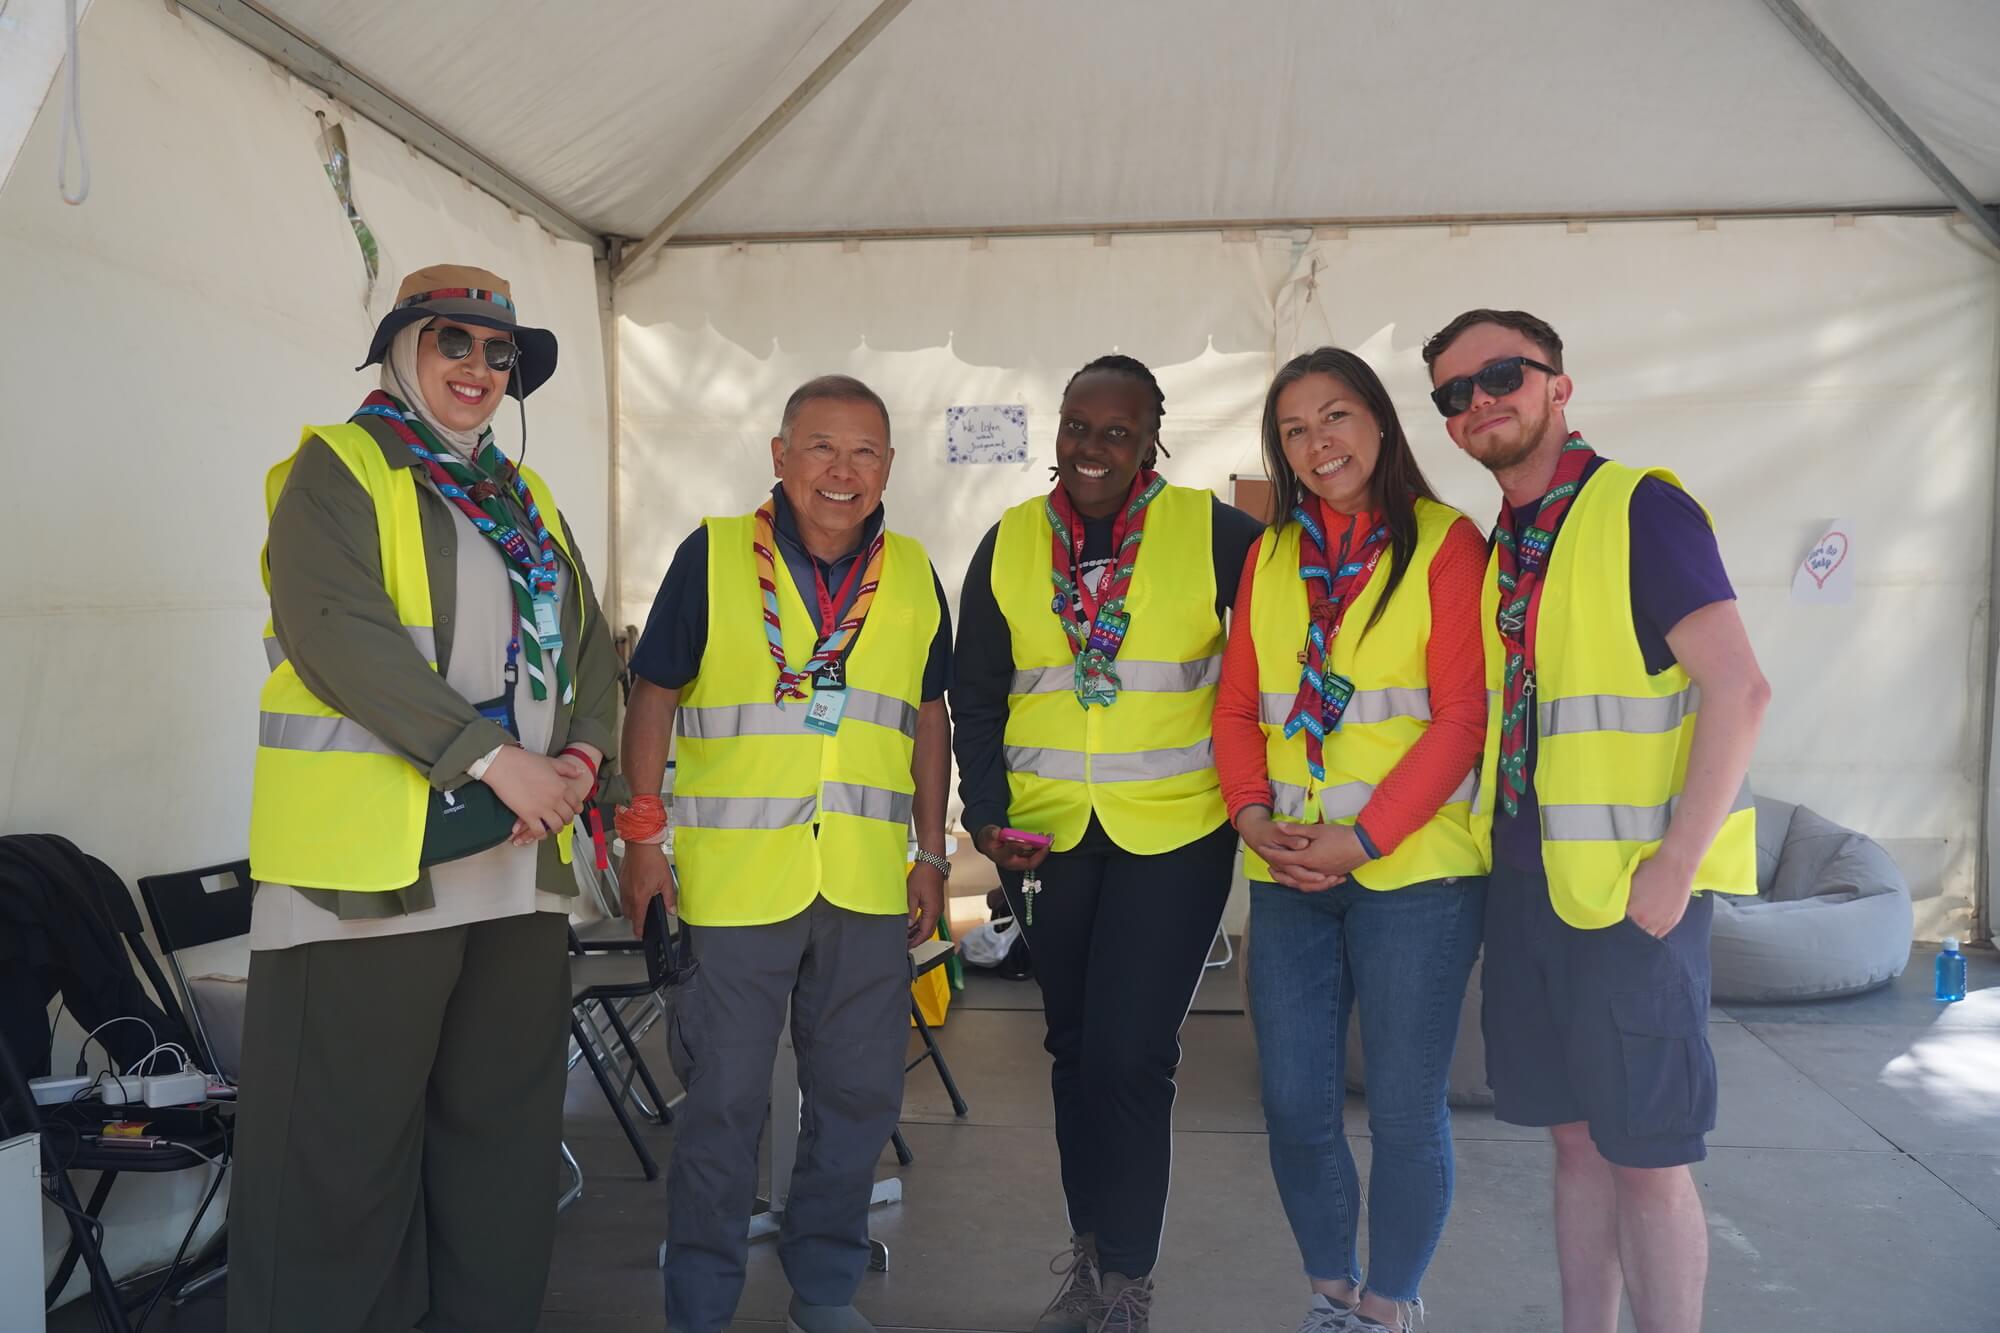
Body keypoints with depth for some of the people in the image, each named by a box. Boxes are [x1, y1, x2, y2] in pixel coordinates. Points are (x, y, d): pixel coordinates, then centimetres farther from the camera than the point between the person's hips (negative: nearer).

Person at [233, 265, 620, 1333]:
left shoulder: (529, 499, 20)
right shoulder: (335, 470, 0)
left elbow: (588, 643, 15)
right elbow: (339, 631, -15)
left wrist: (582, 753, -5)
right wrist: (492, 756, -19)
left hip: (518, 863, 7)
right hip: (371, 867, -6)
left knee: (505, 1132, 13)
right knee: (346, 1151, 1)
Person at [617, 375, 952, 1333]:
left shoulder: (912, 576, 7)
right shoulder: (712, 555, -3)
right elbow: (653, 699, 1)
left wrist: (931, 855, 11)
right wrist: (643, 835, -4)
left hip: (869, 884, 4)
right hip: (734, 877, -3)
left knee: (859, 1095, 13)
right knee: (723, 1102, 6)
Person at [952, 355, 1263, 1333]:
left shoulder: (1212, 533, -5)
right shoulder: (1010, 544, 4)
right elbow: (975, 695, 5)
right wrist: (988, 813, -5)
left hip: (1174, 836, -4)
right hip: (1046, 837, 4)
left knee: (1128, 1058, -7)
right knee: (1075, 1050, 15)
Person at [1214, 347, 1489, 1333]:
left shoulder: (1445, 541, -3)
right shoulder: (1271, 554, 12)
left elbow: (1462, 716, -10)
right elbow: (1238, 703, 11)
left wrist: (1364, 840, -15)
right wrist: (1253, 813, -5)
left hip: (1412, 870, -4)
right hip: (1288, 875, 5)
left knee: (1404, 1108, 5)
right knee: (1294, 1104, 9)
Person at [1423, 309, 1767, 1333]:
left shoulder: (1640, 508, -10)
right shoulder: (1495, 543, 11)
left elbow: (1738, 688, -17)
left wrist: (1675, 865, -19)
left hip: (1634, 881, -7)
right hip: (1525, 875, 7)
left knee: (1643, 1152, 2)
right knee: (1575, 1133, 15)